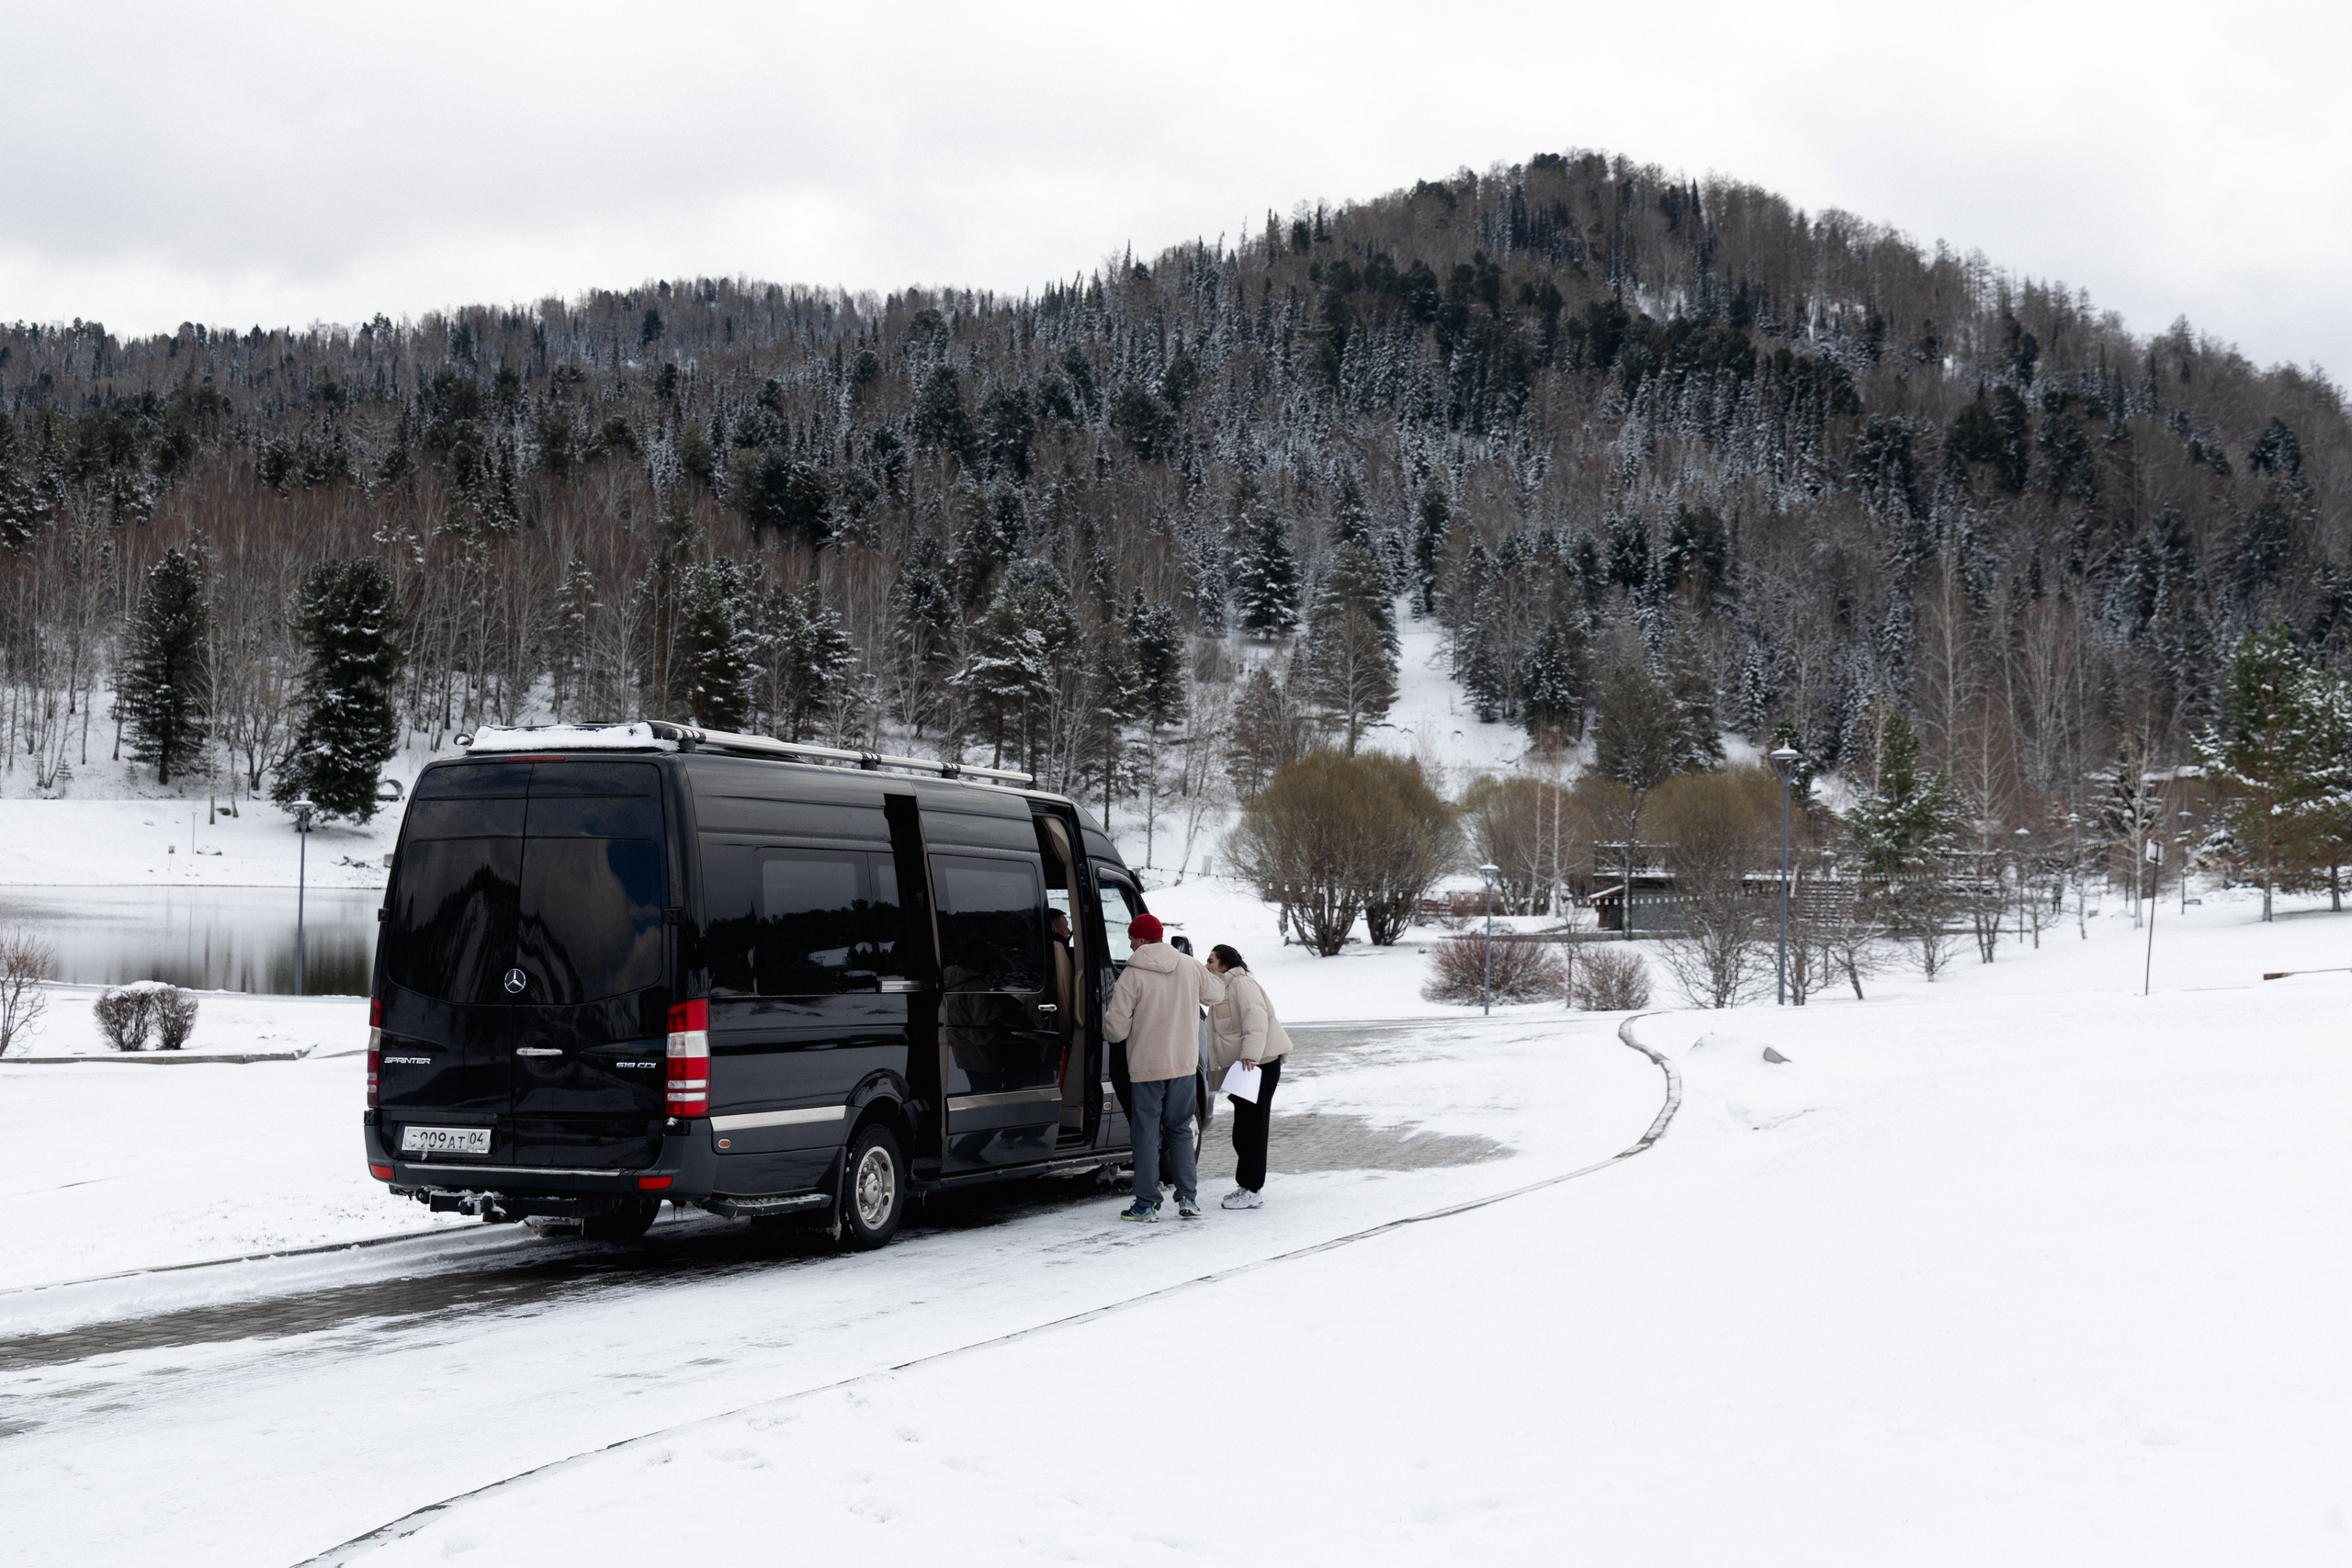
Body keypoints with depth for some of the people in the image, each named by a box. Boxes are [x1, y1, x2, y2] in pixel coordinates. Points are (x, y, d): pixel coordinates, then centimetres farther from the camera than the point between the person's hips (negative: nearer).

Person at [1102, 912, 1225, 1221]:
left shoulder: (1132, 975, -14)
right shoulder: (1190, 967, 0)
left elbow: (1117, 1028, -14)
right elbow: (1216, 994, 17)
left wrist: (1106, 1031, 9)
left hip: (1146, 1067, -4)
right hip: (1185, 1064, 4)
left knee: (1146, 1134, 4)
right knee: (1180, 1131, 15)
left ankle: (1147, 1204, 6)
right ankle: (1188, 1199, 13)